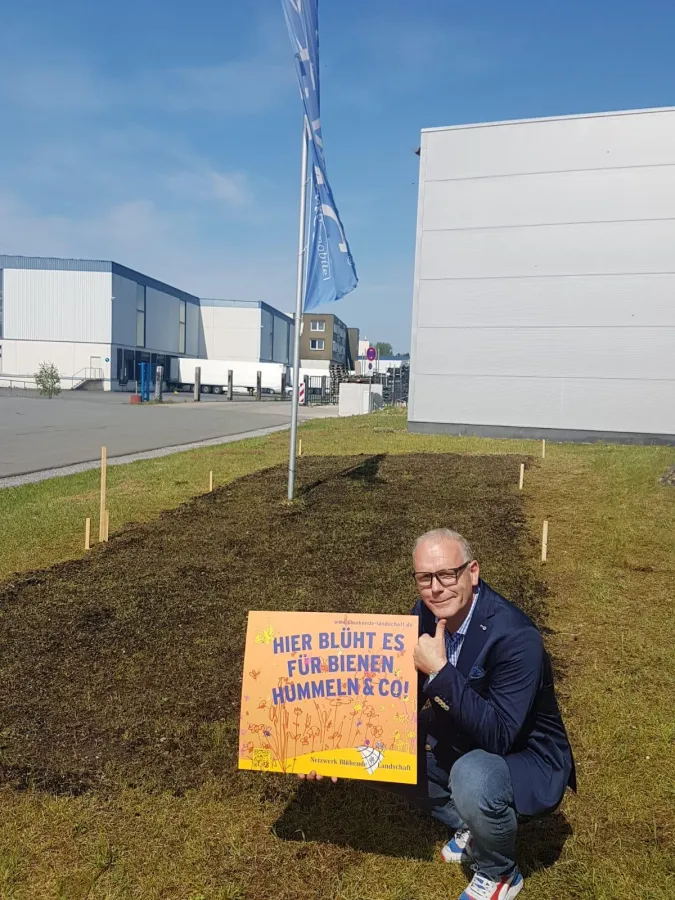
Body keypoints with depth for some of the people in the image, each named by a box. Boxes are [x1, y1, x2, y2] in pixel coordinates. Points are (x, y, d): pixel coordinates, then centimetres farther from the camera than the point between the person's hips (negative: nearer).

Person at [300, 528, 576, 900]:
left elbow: (498, 736, -34)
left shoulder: (515, 636, -31)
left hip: (525, 758, -6)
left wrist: (440, 670, -38)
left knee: (472, 779, -36)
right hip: (458, 743, 7)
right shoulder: (424, 616, -11)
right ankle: (469, 827, 14)